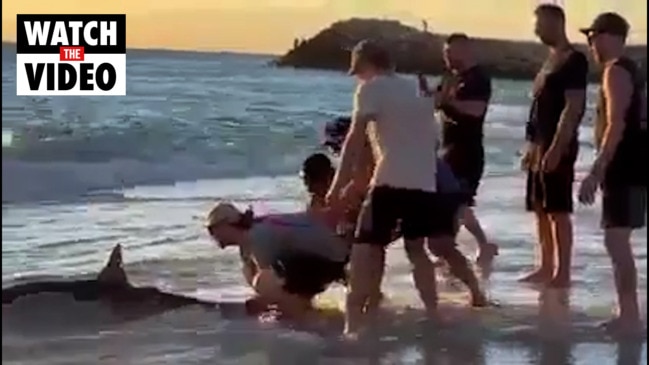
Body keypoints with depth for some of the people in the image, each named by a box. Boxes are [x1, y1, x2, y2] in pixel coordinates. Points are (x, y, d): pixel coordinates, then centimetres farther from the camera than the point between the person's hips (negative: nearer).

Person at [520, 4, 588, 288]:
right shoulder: (551, 59, 18)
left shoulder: (574, 60, -11)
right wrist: (532, 146, 19)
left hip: (558, 146, -10)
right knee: (541, 209, 11)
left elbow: (573, 108, -18)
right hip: (541, 146, 10)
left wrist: (557, 148, -23)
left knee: (558, 210, -8)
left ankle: (563, 273, -5)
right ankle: (547, 268, 18)